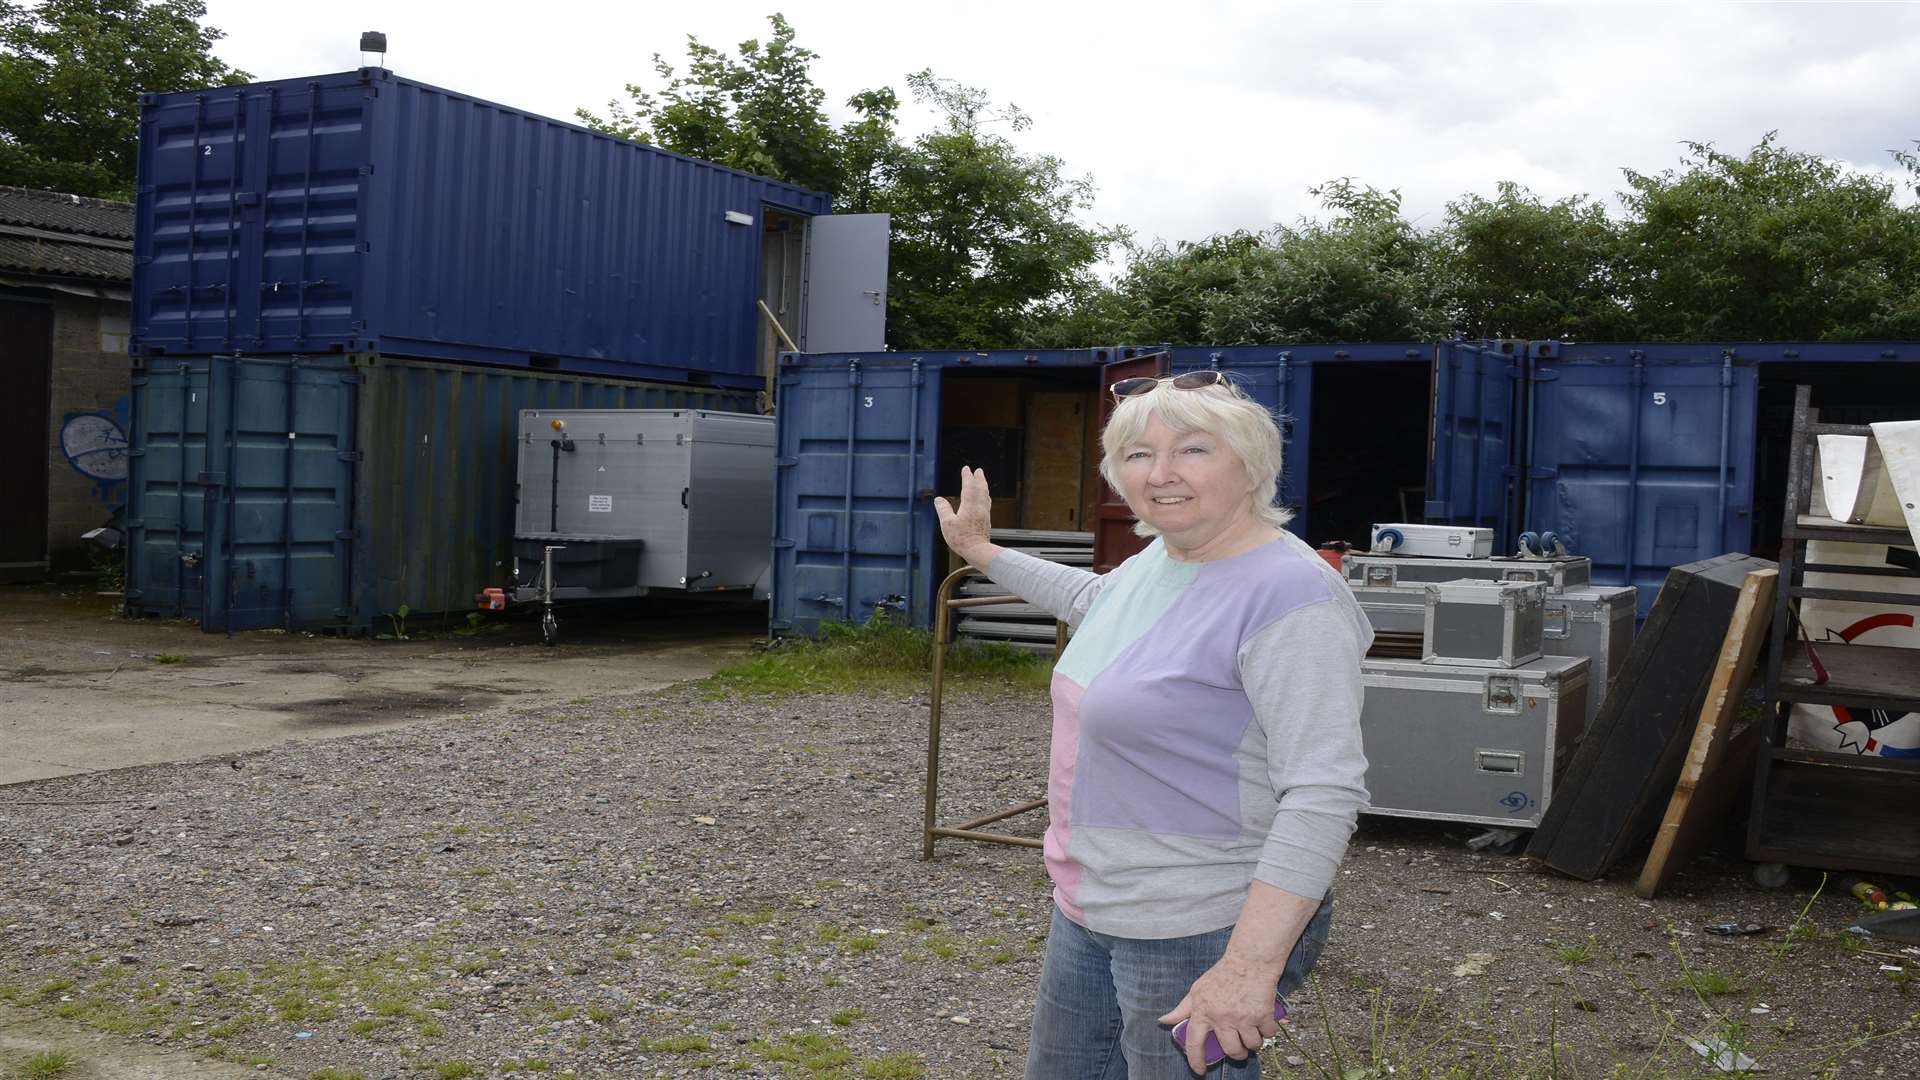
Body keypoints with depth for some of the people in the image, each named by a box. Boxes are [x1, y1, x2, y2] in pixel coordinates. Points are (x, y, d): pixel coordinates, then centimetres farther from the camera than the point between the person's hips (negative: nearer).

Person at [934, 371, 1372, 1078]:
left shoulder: (1288, 596, -22)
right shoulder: (1157, 560, 6)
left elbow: (1323, 795, -28)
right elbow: (1091, 597, 31)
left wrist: (1249, 967, -33)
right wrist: (982, 553, 38)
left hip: (1206, 932, -9)